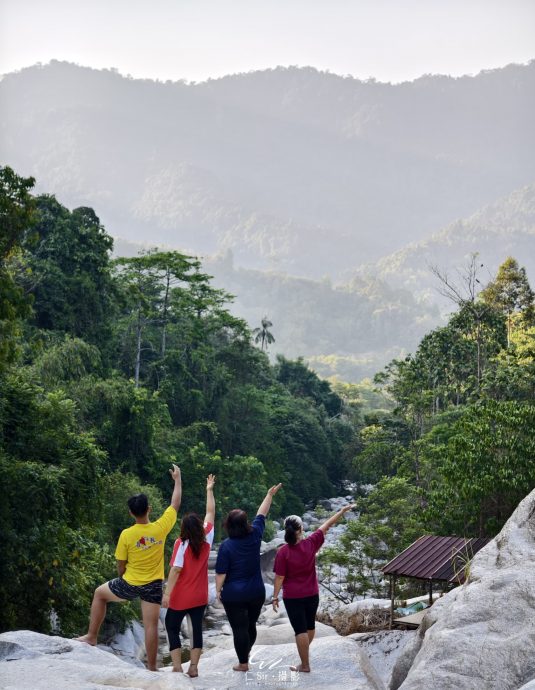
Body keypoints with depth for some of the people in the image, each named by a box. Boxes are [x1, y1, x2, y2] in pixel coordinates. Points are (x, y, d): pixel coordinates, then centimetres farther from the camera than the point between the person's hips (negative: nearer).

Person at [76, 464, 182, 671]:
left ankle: (92, 636, 26)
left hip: (130, 584, -1)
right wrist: (177, 479, 13)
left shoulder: (126, 535, -16)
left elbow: (120, 565, -6)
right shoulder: (160, 528, -12)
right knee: (151, 626, 5)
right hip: (153, 586, 1)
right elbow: (175, 504, 2)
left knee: (99, 593, 23)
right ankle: (151, 667, 9)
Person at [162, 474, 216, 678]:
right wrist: (209, 490, 13)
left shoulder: (181, 543, -16)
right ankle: (193, 667, 8)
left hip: (181, 597, -4)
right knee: (197, 629, 11)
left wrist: (167, 593, -19)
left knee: (172, 628, 10)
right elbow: (210, 514, 5)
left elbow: (176, 569, -21)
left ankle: (177, 667, 2)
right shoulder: (207, 540, -4)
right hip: (200, 596, 4)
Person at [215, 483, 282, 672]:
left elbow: (221, 572, -13)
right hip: (257, 592, 5)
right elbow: (261, 515, 8)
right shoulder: (254, 536, -6)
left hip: (234, 594, -4)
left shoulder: (226, 545, -16)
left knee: (239, 628, 4)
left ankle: (243, 663, 12)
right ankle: (245, 653, 38)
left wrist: (218, 589, 2)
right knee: (251, 625, 20)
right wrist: (270, 495, 20)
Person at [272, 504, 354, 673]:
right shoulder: (311, 543, -11)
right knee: (310, 625, 23)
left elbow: (279, 577, -14)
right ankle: (304, 652, 46)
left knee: (300, 630, 2)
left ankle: (305, 665, 8)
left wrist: (275, 597, -3)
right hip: (312, 594, 4)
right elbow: (326, 526, 1)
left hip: (293, 596, -4)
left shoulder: (283, 552, -18)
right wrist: (342, 511, 12)